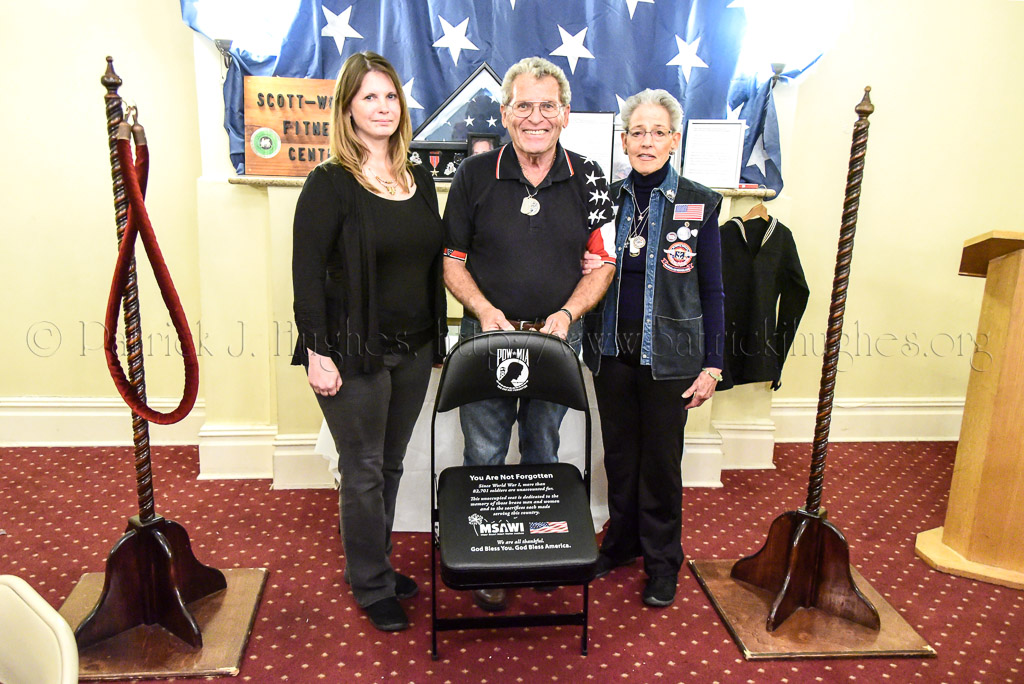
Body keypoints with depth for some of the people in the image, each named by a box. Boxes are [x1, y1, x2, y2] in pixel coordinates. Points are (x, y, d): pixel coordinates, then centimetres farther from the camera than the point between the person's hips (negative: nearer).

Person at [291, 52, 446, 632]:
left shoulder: (420, 180, 9)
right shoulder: (330, 184, -9)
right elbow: (307, 274, -12)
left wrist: (437, 337, 11)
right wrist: (318, 354, -16)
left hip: (414, 349, 6)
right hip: (356, 351, -5)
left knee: (391, 464, 17)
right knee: (365, 470, 6)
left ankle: (378, 564, 36)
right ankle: (372, 587, 24)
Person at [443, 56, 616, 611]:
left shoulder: (587, 180, 1)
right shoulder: (475, 175, -2)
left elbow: (603, 264, 4)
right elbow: (451, 260, 1)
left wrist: (567, 314, -11)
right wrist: (485, 311, -14)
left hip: (558, 337, 1)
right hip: (488, 334, -1)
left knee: (543, 453, 16)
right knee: (484, 455, 7)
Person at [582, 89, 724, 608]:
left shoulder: (699, 204, -3)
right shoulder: (606, 199, 4)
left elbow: (711, 291, -2)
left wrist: (711, 365, -5)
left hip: (668, 355, -3)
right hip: (611, 350, 3)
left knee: (661, 459, 6)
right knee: (619, 453, 14)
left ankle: (662, 560, 25)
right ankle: (622, 540, 35)